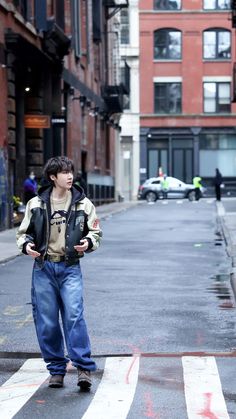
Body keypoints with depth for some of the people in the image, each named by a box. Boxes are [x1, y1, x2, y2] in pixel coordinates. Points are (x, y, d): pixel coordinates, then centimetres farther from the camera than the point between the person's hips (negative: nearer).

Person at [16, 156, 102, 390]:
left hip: (70, 267, -1)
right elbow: (23, 232, 12)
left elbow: (95, 233, 10)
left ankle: (84, 368, -10)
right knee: (47, 321, 3)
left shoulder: (83, 204, 3)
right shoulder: (36, 204, 3)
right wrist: (26, 245, -10)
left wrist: (88, 242, -12)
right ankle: (56, 369, 14)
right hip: (43, 267, 1)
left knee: (74, 315, -14)